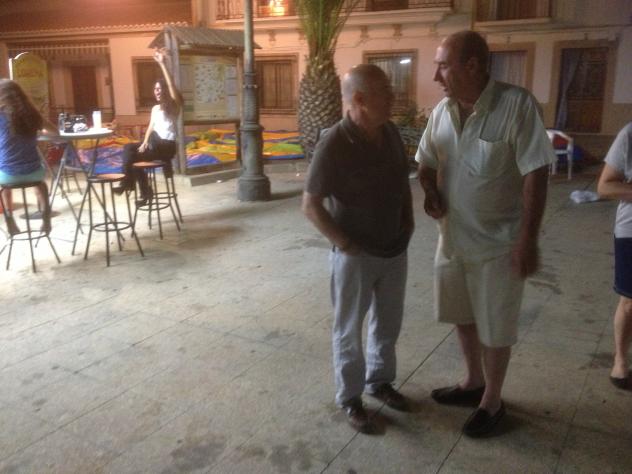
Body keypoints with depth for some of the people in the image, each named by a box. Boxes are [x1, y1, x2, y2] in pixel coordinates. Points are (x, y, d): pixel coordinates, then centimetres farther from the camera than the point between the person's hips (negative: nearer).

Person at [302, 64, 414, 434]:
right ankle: (350, 397, 30)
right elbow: (311, 205, -18)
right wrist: (344, 244, -17)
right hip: (356, 255, -6)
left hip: (396, 250, 7)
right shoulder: (334, 144, -22)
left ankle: (379, 380, 43)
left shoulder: (391, 132, -2)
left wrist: (409, 220, 6)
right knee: (349, 330, 11)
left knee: (389, 323, 21)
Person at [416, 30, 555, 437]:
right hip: (453, 237, 6)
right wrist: (430, 192, -8)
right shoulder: (442, 111, 1)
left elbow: (535, 175, -18)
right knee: (463, 317, 20)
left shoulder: (517, 105, -18)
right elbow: (427, 163, 13)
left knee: (495, 327, 9)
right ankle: (473, 383, 42)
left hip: (498, 242, -6)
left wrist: (528, 240, -19)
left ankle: (492, 402, 29)